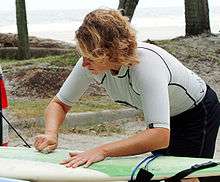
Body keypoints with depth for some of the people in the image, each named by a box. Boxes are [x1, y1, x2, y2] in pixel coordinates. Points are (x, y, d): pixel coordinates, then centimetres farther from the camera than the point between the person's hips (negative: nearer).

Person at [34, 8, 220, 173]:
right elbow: (59, 104, -11)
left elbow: (160, 136, -52)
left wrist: (102, 151, -56)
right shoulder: (91, 63, -25)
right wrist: (51, 134, -32)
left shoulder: (147, 65, -43)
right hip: (162, 114, 6)